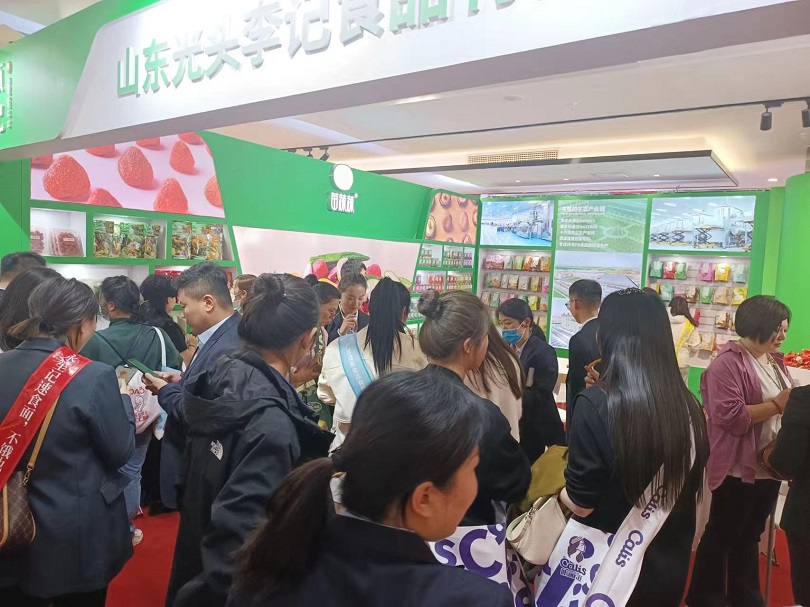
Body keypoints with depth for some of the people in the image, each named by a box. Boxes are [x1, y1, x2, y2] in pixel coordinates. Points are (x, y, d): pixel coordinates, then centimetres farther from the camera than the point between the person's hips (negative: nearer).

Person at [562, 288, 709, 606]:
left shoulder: (596, 405, -24)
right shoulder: (688, 405, -9)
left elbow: (581, 504, -17)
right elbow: (690, 483, 7)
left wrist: (558, 490, 4)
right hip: (670, 566, 4)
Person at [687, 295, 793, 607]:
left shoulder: (775, 361, 9)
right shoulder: (728, 362, -18)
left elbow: (785, 404, 19)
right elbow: (730, 417, -26)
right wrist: (777, 405, -22)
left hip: (770, 466, 8)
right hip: (739, 468, -8)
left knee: (750, 535, 22)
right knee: (721, 535, 8)